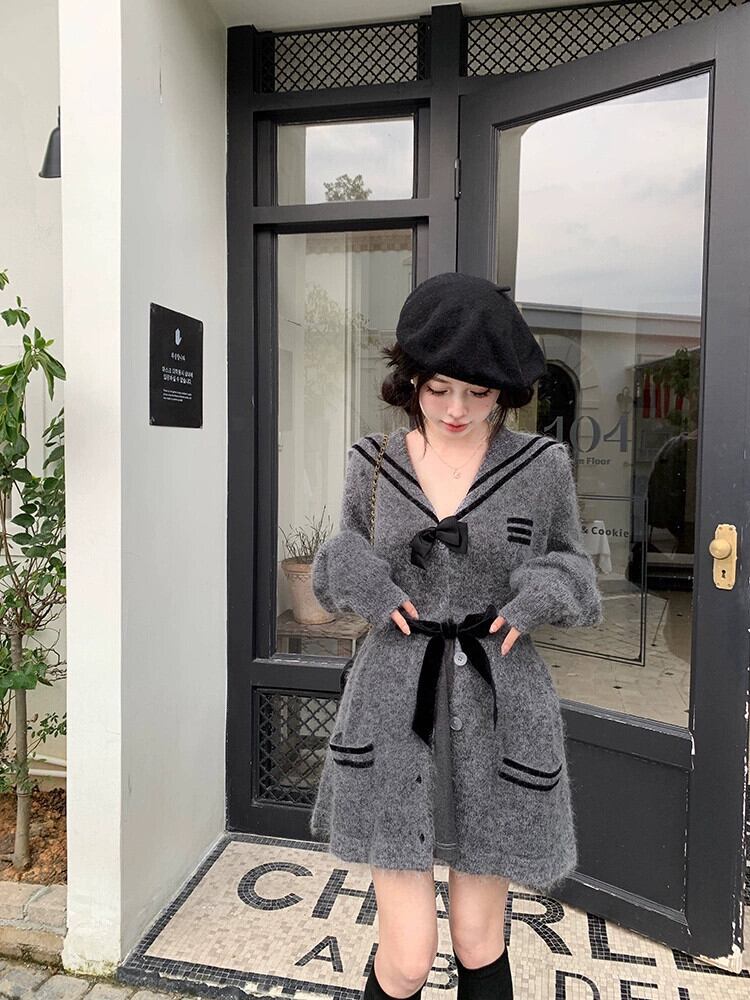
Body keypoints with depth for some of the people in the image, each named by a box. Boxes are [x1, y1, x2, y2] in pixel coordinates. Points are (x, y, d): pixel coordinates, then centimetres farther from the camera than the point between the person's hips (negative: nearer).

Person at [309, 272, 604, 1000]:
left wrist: (538, 598, -15)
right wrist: (357, 578, -11)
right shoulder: (372, 462, -1)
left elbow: (570, 584, 7)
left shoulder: (542, 465, -4)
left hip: (498, 719, 0)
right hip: (394, 714, 1)